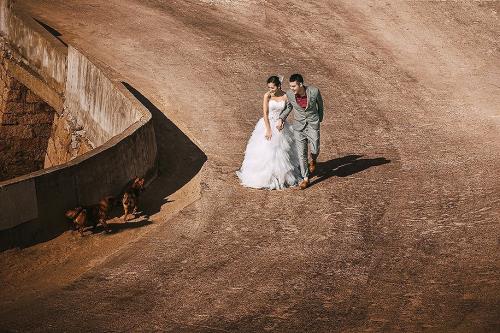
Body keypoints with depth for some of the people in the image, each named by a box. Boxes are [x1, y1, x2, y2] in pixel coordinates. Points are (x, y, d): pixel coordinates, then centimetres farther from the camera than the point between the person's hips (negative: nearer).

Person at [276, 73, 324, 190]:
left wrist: (320, 118, 15)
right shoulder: (289, 94, -14)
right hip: (299, 125, 2)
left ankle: (313, 160, 31)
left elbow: (320, 103, 1)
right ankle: (305, 178, 15)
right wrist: (281, 119, -9)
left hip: (313, 124, -2)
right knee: (301, 153, 2)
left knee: (315, 150, -7)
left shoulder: (314, 91, -20)